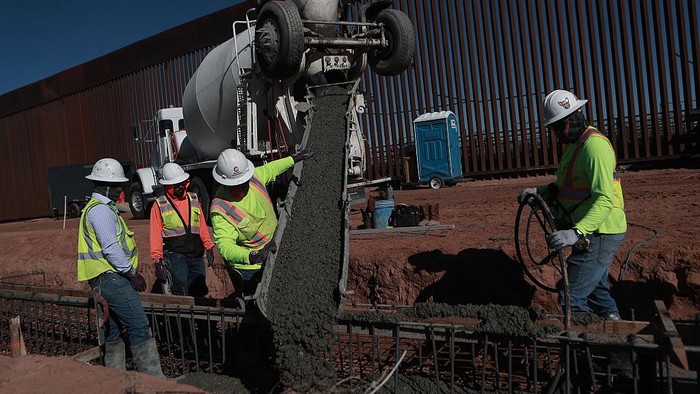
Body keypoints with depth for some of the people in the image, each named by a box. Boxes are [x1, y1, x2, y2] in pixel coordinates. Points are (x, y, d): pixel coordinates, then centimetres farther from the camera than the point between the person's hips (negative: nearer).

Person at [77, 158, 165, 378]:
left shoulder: (102, 208, 20)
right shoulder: (101, 210, -13)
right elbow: (110, 247, -20)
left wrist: (131, 272, 20)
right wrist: (131, 273, -15)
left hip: (105, 280, 11)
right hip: (111, 279, -11)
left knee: (113, 332, 14)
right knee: (139, 326, -12)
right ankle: (154, 379, -12)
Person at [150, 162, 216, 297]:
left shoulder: (193, 199, 11)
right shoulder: (159, 205, -2)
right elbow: (156, 235, -2)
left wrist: (209, 247, 14)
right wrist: (158, 260, -8)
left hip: (196, 254, 5)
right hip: (175, 254, -4)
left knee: (200, 291, 9)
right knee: (181, 290, -15)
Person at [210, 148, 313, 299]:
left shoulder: (254, 177, -15)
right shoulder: (221, 209, -33)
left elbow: (270, 169, 8)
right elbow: (224, 244, -40)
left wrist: (294, 159, 18)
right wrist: (250, 257, -56)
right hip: (247, 267, -7)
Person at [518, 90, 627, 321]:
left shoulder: (594, 146, -22)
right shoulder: (574, 144, 12)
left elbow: (605, 200, -30)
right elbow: (567, 187, 18)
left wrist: (576, 233, -42)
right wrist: (539, 192, 0)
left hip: (600, 233, -11)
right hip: (593, 233, 11)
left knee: (572, 298, -10)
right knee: (596, 289, 24)